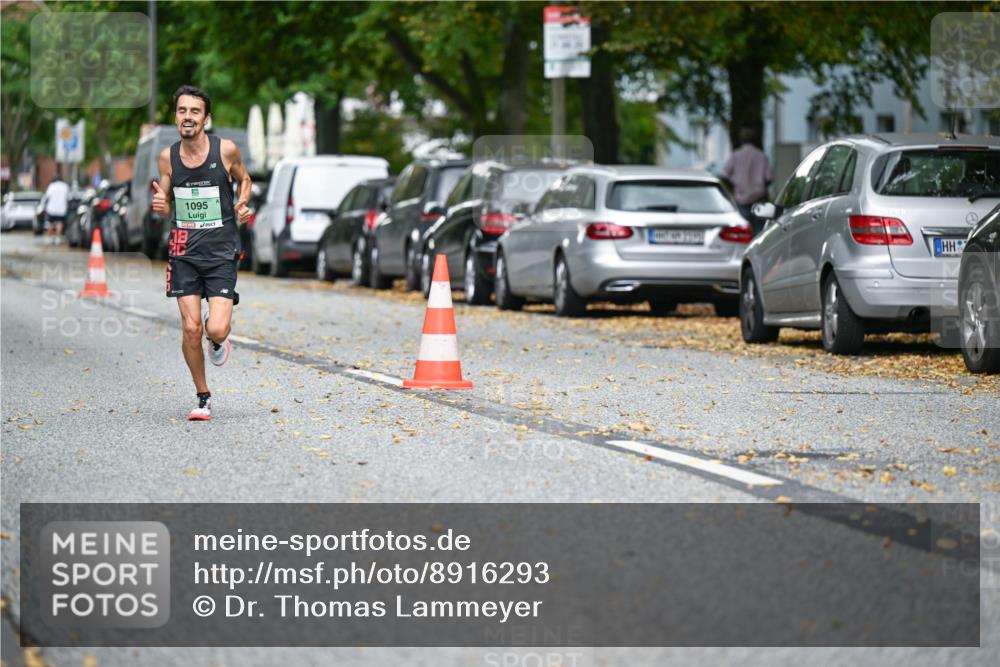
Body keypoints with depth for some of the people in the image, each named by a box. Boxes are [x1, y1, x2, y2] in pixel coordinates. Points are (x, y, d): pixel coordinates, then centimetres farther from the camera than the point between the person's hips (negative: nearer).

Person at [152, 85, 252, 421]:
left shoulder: (226, 150, -5)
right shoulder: (168, 157, 1)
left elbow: (244, 179, 15)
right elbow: (167, 203, 12)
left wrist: (242, 203, -5)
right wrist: (160, 205, -11)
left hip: (221, 250, -2)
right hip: (184, 250, 2)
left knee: (216, 330, -14)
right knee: (191, 329, -5)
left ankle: (218, 341, 26)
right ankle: (203, 397, 14)